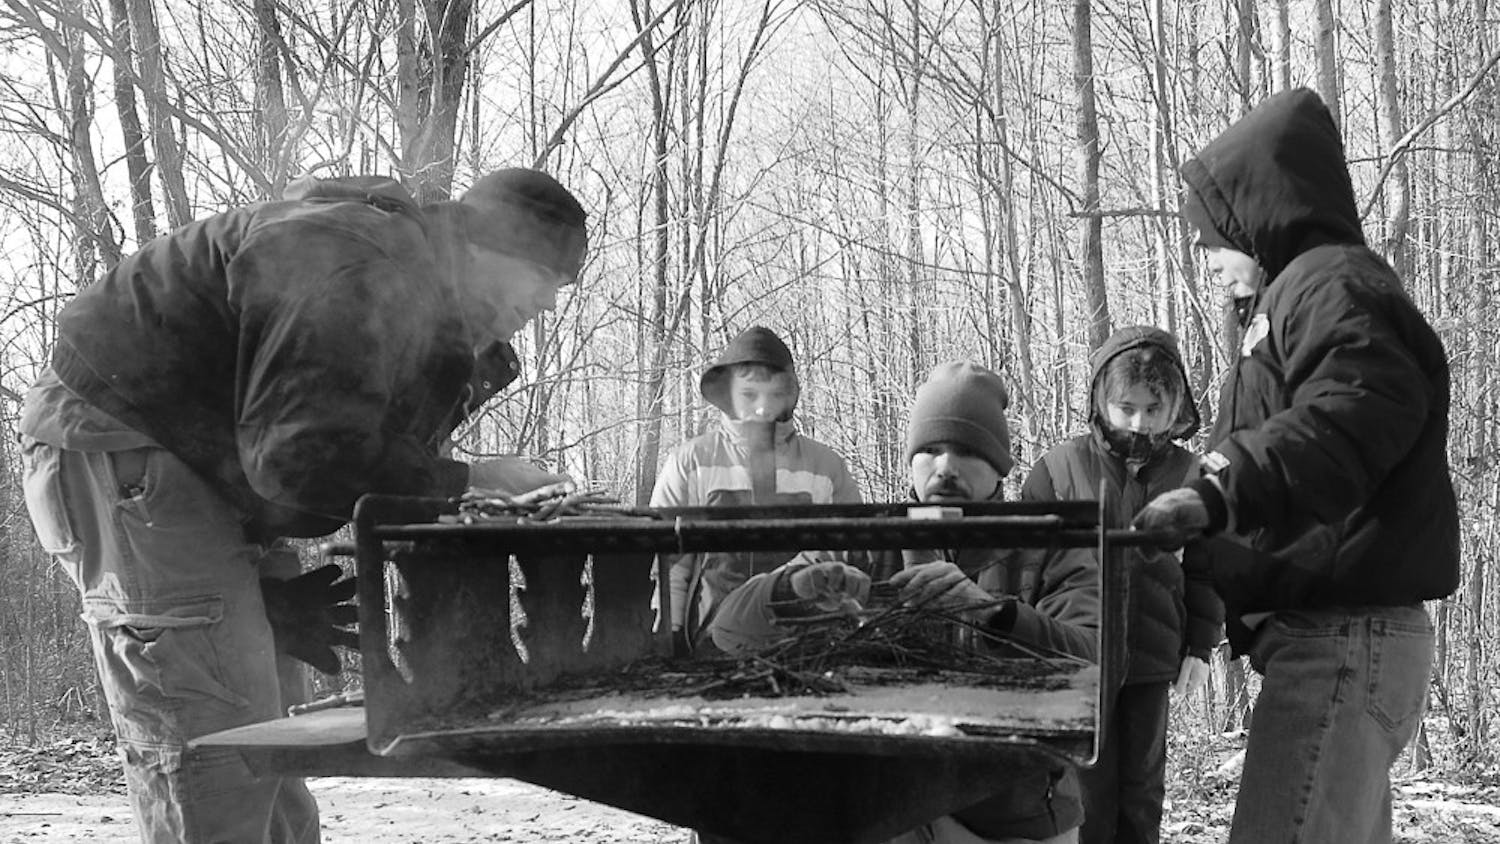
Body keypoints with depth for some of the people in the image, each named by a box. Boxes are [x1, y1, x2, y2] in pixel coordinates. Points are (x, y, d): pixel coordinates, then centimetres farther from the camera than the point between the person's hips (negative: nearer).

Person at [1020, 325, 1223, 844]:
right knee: (1090, 788, 1)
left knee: (1143, 789, 12)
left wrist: (1200, 647, 7)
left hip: (1153, 663, 2)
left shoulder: (1188, 475, 2)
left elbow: (1204, 569, 10)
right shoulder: (1062, 465, -3)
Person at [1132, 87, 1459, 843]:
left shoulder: (1331, 282, -8)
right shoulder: (1305, 293, 24)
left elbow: (1356, 415, -27)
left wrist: (1219, 491, -35)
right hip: (1341, 637, 11)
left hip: (1343, 638, -11)